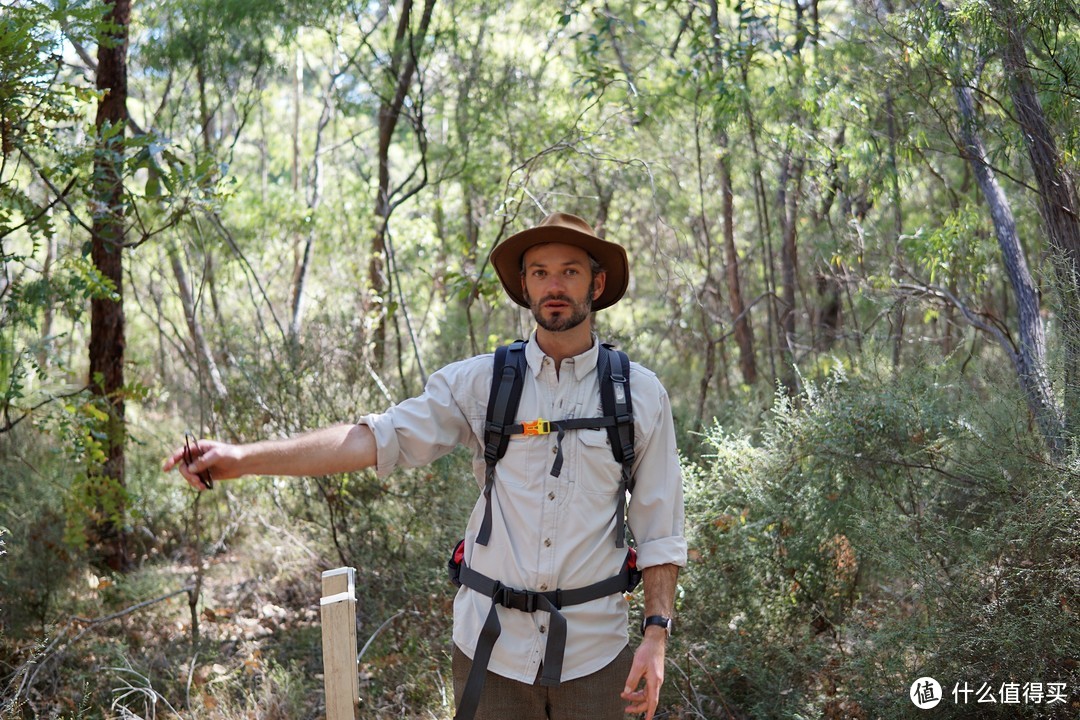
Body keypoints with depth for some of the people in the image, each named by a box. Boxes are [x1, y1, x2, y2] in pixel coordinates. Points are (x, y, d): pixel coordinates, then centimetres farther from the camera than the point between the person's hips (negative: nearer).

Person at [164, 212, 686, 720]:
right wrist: (242, 459, -20)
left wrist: (656, 633, -6)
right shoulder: (480, 382, -1)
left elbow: (658, 531, 3)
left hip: (592, 654, 0)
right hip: (491, 644, 0)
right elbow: (380, 438, -11)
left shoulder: (641, 394, 1)